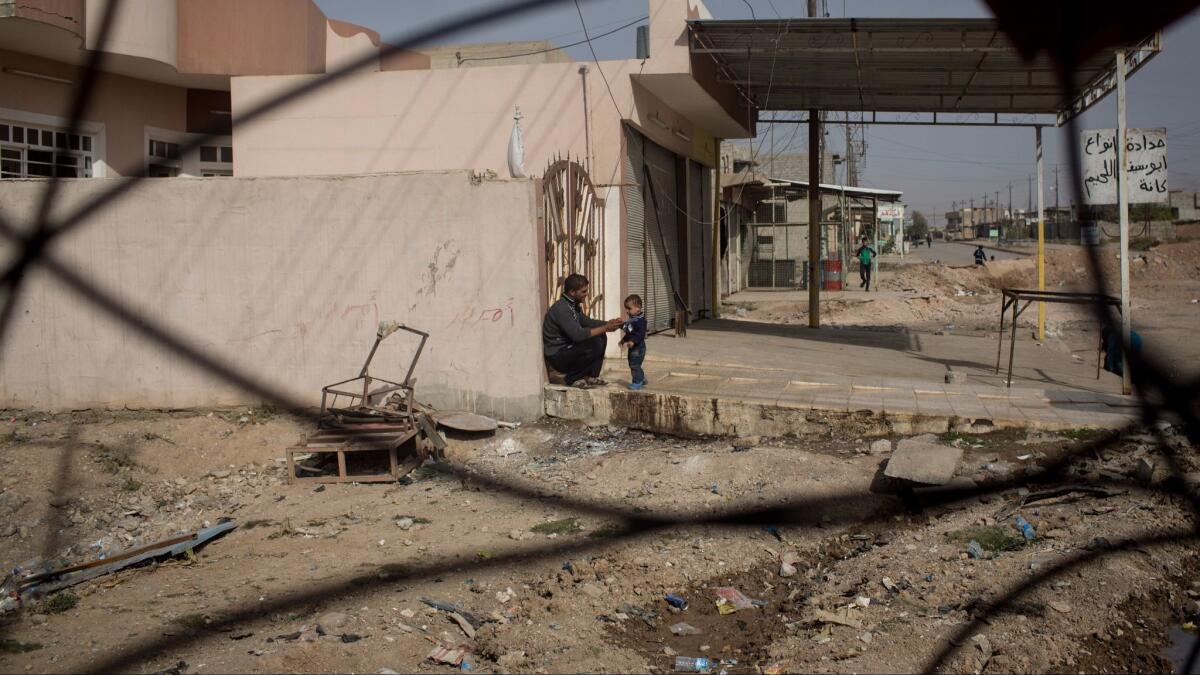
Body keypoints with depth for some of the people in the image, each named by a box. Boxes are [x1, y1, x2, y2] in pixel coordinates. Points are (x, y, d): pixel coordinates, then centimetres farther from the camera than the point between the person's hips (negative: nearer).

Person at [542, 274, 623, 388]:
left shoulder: (573, 305, 7)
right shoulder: (561, 308, -24)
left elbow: (586, 322, 19)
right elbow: (578, 334, -31)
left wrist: (608, 323, 3)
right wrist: (605, 328, -25)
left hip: (567, 348, 10)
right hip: (557, 357, -10)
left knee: (600, 338, 10)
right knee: (596, 345, -24)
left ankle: (590, 377, 8)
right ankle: (572, 378, -8)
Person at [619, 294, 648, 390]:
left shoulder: (640, 320, -19)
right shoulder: (631, 320, 12)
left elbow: (640, 334, -28)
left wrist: (633, 341, -37)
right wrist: (624, 340, 31)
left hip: (638, 346, -10)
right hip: (632, 347, 10)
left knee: (635, 364, -10)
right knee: (632, 364, 18)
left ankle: (637, 382, -3)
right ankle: (642, 380, 32)